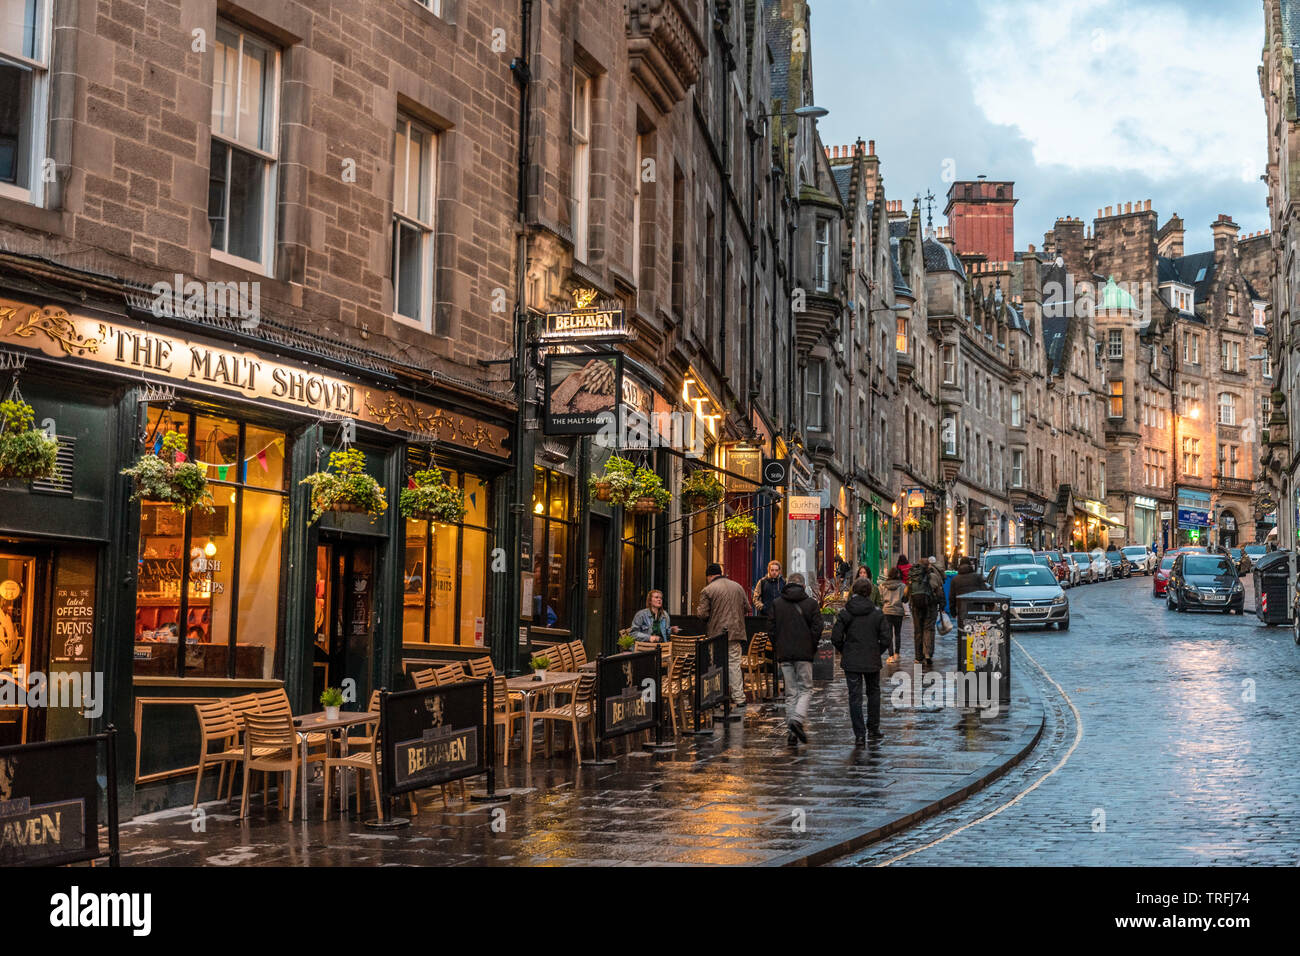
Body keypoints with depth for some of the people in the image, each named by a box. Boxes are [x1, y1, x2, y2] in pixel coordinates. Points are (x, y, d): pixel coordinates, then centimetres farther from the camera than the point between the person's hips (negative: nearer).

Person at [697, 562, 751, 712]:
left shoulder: (708, 590, -6)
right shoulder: (738, 587, 10)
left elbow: (703, 613, -9)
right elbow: (747, 607, 12)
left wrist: (698, 609, 13)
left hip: (716, 634, -4)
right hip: (735, 632, 4)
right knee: (734, 664, 5)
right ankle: (739, 699, 0)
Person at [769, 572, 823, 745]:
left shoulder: (776, 603, 4)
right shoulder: (811, 603, -2)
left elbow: (772, 629, 4)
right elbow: (817, 628, -4)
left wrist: (776, 651, 11)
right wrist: (812, 649, 7)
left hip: (784, 654, 2)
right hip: (804, 653, -2)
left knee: (790, 693, 7)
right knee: (805, 689, 6)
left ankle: (791, 732, 3)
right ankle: (797, 719, -18)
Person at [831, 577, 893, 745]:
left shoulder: (845, 613, -6)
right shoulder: (877, 613, -5)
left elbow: (836, 638, -7)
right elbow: (886, 639, -7)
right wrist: (877, 652, 10)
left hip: (851, 662, -1)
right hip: (872, 662, 1)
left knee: (855, 696, 2)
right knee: (873, 692, 21)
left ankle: (859, 734, -3)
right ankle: (873, 728, 25)